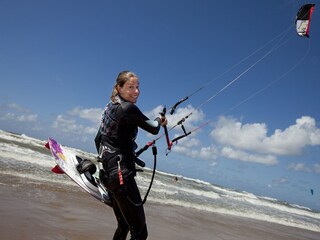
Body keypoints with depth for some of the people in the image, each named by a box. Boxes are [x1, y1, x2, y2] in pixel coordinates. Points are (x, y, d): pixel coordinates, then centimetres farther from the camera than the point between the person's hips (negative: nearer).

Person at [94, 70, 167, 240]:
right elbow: (153, 129, -6)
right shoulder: (128, 108, -14)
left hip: (107, 172, 10)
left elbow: (98, 139, 20)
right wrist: (159, 121, 16)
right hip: (121, 173, -10)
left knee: (124, 226, 21)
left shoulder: (110, 107, 13)